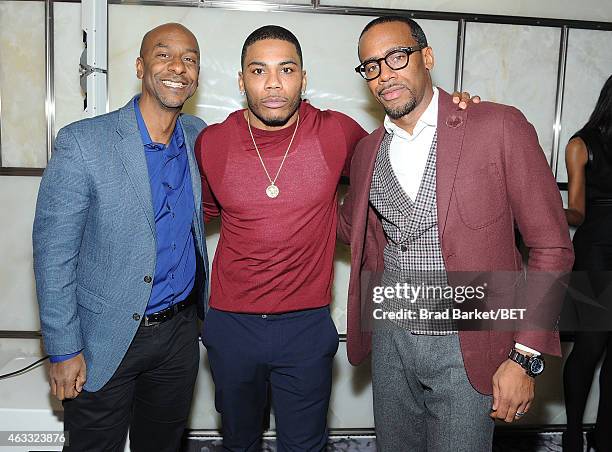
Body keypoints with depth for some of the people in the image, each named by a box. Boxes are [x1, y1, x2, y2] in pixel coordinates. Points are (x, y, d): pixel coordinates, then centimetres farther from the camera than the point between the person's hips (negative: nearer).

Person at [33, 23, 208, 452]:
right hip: (106, 339, -4)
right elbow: (53, 252, -13)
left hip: (179, 333, 5)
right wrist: (63, 351, -12)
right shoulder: (82, 142, -15)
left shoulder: (198, 136, 1)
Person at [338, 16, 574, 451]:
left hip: (467, 350, -4)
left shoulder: (499, 127, -11)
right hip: (391, 341, 5)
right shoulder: (367, 151, 5)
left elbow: (551, 247, -9)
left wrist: (524, 357, -13)